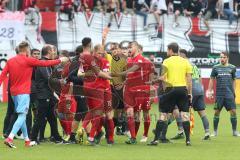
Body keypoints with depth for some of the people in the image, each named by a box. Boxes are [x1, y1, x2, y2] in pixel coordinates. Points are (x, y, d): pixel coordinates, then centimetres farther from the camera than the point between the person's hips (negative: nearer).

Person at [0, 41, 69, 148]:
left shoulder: (10, 61, 8)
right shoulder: (28, 60, -7)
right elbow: (45, 63, -1)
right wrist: (60, 60, 10)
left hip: (13, 92, 7)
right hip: (23, 92, -7)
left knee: (22, 116, 16)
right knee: (22, 116, -10)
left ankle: (27, 141, 21)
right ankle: (10, 138, -26)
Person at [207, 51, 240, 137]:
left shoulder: (232, 68, 7)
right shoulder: (216, 68, 5)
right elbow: (212, 80, 10)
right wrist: (209, 91, 5)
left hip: (229, 94, 0)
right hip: (219, 94, 0)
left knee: (233, 111, -5)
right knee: (217, 112, 1)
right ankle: (215, 131, 12)